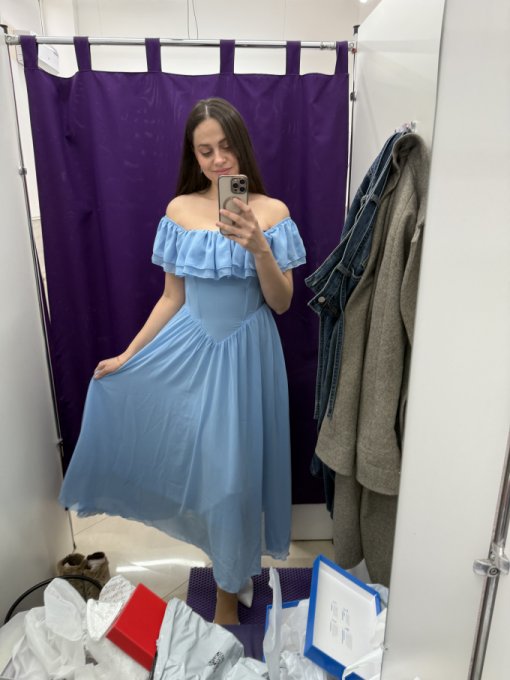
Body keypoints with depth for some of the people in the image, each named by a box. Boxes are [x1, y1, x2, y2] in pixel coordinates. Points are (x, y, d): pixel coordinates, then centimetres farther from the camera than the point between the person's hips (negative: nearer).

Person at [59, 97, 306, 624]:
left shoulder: (271, 212, -5)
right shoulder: (179, 210, 1)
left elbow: (281, 302, -7)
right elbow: (171, 297, 5)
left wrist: (259, 248, -24)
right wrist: (128, 355, 2)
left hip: (245, 353, -2)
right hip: (189, 348, 3)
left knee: (234, 465, 7)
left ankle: (228, 586, 31)